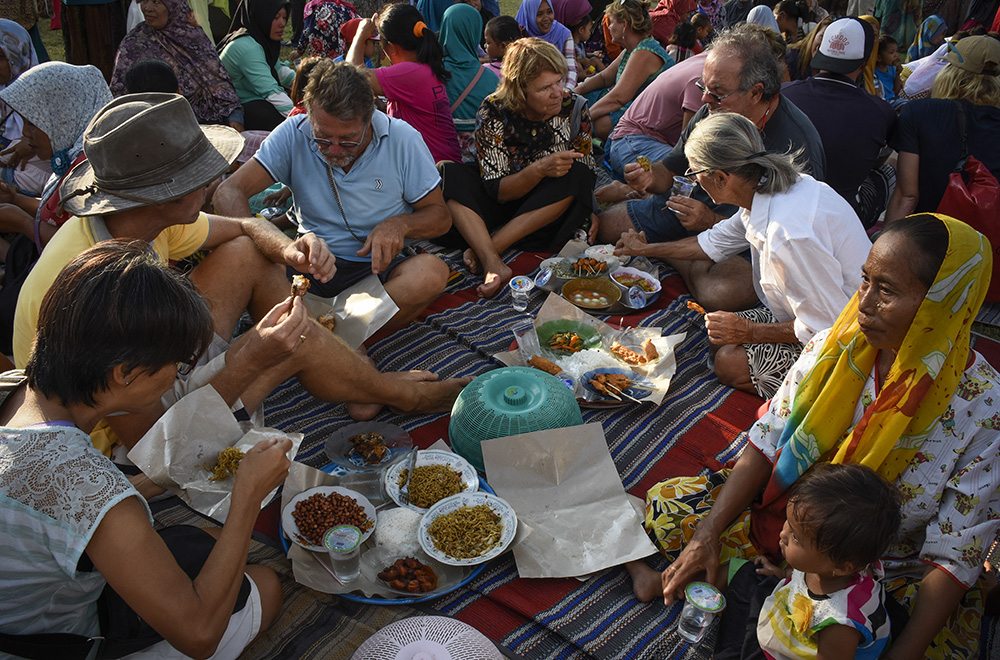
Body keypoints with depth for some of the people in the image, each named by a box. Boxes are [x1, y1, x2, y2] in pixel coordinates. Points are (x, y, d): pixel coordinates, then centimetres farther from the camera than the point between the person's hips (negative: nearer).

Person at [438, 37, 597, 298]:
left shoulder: (574, 108, -12)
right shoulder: (494, 111, -16)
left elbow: (587, 174, -2)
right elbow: (497, 191, -19)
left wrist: (589, 212, -21)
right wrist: (540, 169, -35)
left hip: (552, 209, 1)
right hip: (501, 206, 0)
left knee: (576, 178, -31)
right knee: (448, 174, -24)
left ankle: (484, 248, -30)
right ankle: (492, 263, -45)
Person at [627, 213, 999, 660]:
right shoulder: (837, 346, -14)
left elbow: (954, 556, -19)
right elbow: (767, 442, -9)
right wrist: (709, 532, -19)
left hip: (891, 569, -2)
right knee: (665, 505, -11)